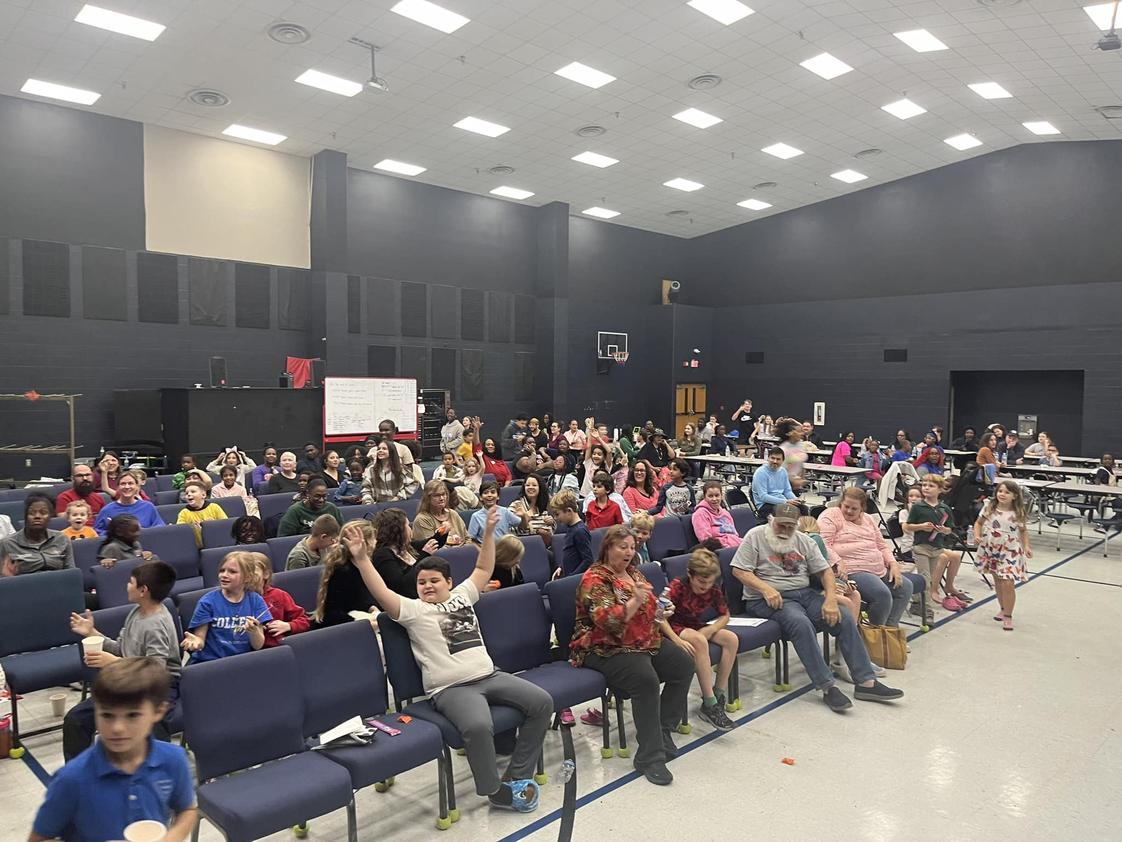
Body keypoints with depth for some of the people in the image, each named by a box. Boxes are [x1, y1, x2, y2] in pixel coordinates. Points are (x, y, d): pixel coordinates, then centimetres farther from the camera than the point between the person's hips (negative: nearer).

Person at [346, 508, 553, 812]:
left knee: (541, 701, -6)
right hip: (451, 689, -6)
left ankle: (516, 775, 5)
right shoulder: (413, 610, 2)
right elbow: (382, 593, -12)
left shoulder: (462, 595, 16)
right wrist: (362, 558, -23)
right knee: (478, 726, -35)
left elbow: (484, 570, 23)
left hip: (489, 676, 6)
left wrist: (488, 533, 16)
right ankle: (496, 790, -9)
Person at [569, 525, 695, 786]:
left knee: (683, 663, -8)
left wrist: (661, 610, 7)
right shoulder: (595, 579, -13)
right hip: (605, 650, -8)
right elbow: (607, 621, -25)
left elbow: (650, 608, 27)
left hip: (645, 642, 9)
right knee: (646, 678, -31)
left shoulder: (633, 572, 13)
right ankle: (650, 756, -24)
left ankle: (662, 729, 0)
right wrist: (635, 601, -34)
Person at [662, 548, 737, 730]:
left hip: (697, 627, 6)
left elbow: (725, 616, 6)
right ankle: (709, 705, -31)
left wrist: (710, 629, -15)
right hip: (675, 627, -6)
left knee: (732, 639, -15)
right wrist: (677, 640, -39)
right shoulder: (678, 586, -23)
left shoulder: (714, 590, -6)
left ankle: (720, 694, -10)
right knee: (699, 641, -36)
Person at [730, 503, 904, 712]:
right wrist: (765, 589, -23)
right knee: (800, 622, -35)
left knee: (844, 617, -13)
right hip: (768, 599, -6)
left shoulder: (803, 540, 13)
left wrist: (831, 599, -7)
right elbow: (739, 571, -9)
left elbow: (825, 571, 11)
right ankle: (828, 687, -28)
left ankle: (866, 682, -8)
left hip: (804, 593, 6)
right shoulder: (755, 536, -2)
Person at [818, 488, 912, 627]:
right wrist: (837, 562, -27)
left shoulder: (868, 519, 22)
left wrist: (893, 564, 7)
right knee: (882, 594, -26)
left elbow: (882, 547, 24)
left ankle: (890, 628, 9)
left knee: (905, 587, 0)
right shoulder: (831, 515, -2)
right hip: (851, 571, -9)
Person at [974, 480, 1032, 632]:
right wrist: (977, 536, -11)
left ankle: (1008, 616, 4)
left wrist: (1026, 546, -3)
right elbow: (978, 523, 6)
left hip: (1010, 552, -2)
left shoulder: (1018, 513, -6)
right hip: (991, 550, 3)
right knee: (998, 582, 15)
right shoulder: (989, 508, -3)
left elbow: (1023, 530, 8)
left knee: (1008, 583, -10)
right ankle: (1003, 609, 34)